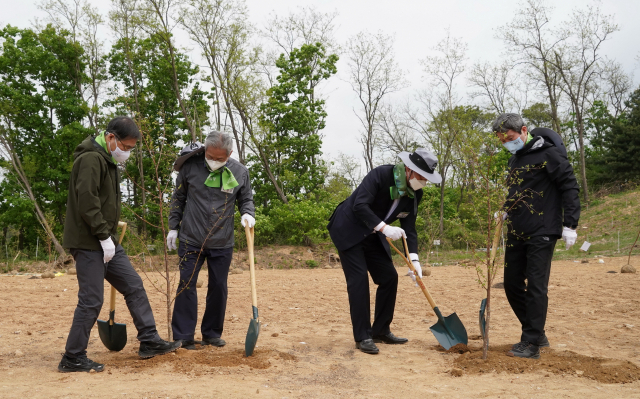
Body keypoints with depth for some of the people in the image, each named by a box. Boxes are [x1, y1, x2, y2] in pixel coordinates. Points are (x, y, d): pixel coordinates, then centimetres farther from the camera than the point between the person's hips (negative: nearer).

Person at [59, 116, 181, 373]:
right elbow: (87, 202, -23)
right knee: (91, 301, -5)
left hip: (106, 241, 10)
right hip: (89, 243, -10)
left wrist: (110, 234, 15)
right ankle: (73, 359, 9)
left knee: (134, 287, 11)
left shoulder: (108, 161, 16)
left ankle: (150, 342, 18)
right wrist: (104, 236, -20)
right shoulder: (91, 159, -15)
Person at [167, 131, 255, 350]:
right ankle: (183, 336, 9)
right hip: (191, 240, -1)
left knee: (219, 288, 9)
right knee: (187, 286, 0)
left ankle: (212, 333, 24)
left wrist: (247, 213, -12)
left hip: (222, 243, 2)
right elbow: (178, 198, 5)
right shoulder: (190, 166, -7)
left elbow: (246, 199, 10)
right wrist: (173, 228, 6)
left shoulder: (239, 172, -5)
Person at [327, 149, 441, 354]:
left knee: (389, 277, 4)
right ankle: (362, 337, -5)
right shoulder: (380, 175, -26)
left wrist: (414, 259, -14)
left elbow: (409, 227, -3)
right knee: (358, 280, -12)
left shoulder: (415, 193, -5)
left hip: (373, 237, 8)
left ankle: (381, 331, 16)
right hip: (349, 231, -7)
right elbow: (359, 206, -33)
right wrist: (384, 227, -40)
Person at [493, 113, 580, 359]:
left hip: (542, 233, -8)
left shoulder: (548, 154, -9)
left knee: (536, 286, -7)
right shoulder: (514, 160, 15)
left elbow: (570, 188, -11)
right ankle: (537, 334, 24)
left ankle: (531, 344, 0)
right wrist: (507, 211, 8)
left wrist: (570, 225, -16)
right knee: (512, 285, 10)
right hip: (517, 234, 8)